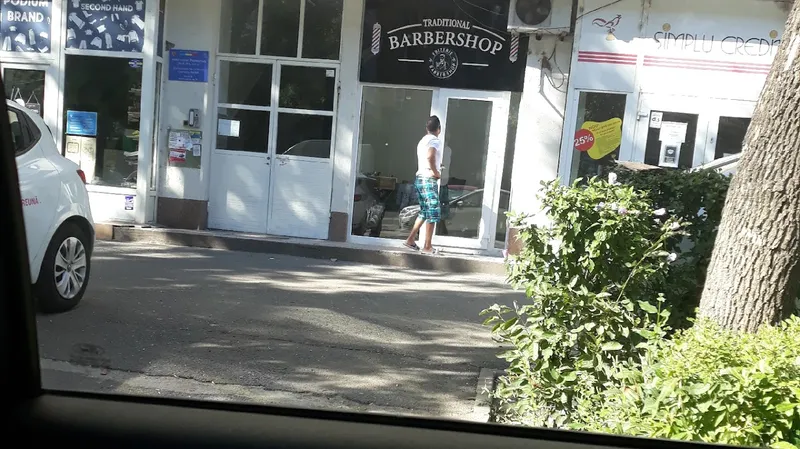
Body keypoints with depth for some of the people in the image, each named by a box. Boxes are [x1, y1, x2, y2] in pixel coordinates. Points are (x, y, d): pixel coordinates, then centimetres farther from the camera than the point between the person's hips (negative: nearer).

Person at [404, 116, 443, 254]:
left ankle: (411, 240, 16)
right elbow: (430, 157, -29)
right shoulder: (435, 140, -11)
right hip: (429, 180, -9)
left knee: (424, 212, 17)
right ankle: (427, 246, 1)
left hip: (419, 178, 9)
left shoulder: (423, 140, 16)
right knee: (433, 213, -2)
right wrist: (436, 172, -18)